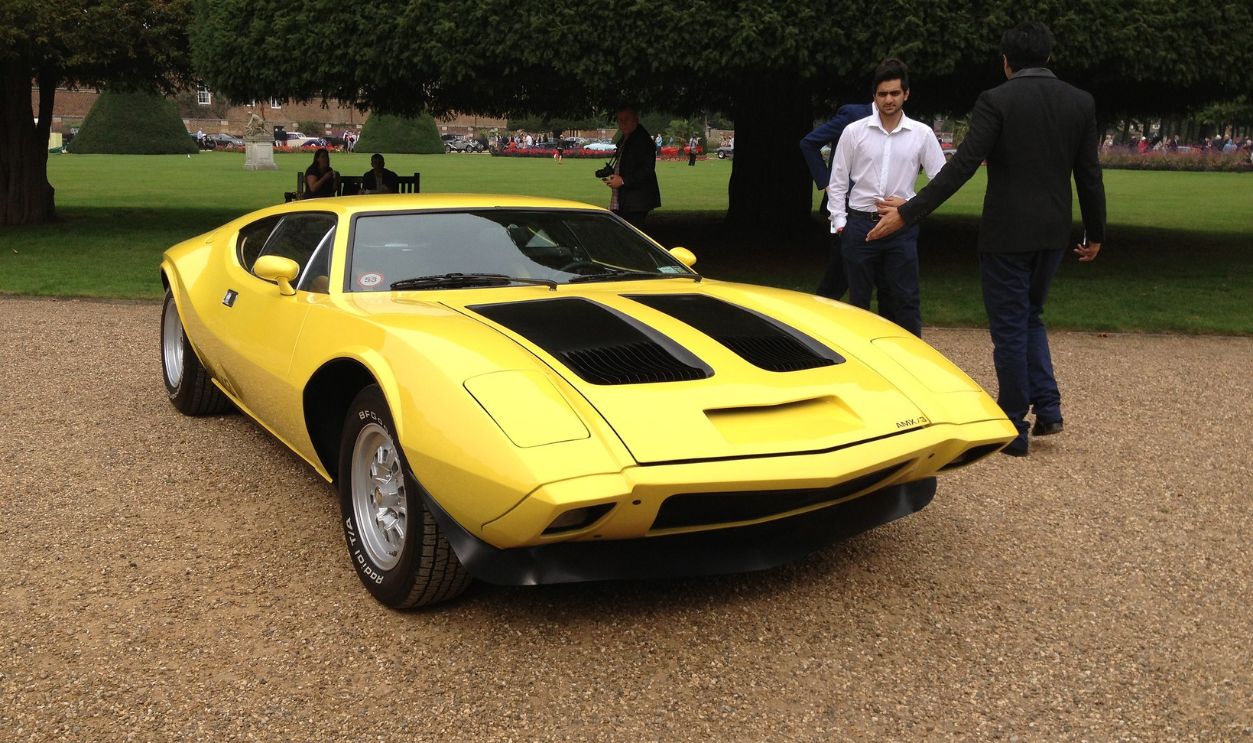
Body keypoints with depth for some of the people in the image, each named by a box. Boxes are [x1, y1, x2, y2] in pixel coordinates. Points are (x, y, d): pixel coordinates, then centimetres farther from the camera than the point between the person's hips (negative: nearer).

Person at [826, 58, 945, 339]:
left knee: (905, 299, 1)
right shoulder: (854, 132, 1)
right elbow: (837, 181, 5)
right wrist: (839, 220, 0)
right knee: (858, 299, 9)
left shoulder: (922, 134, 1)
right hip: (860, 224, 0)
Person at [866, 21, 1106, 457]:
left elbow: (962, 166, -19)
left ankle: (1014, 432, 10)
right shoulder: (1080, 102, 4)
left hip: (1007, 232, -5)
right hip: (1053, 232, 5)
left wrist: (908, 213, -18)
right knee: (1030, 317, 23)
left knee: (1009, 328, 4)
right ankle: (1047, 408, 13)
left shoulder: (996, 101, -10)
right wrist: (1095, 234, 17)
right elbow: (1089, 175, 6)